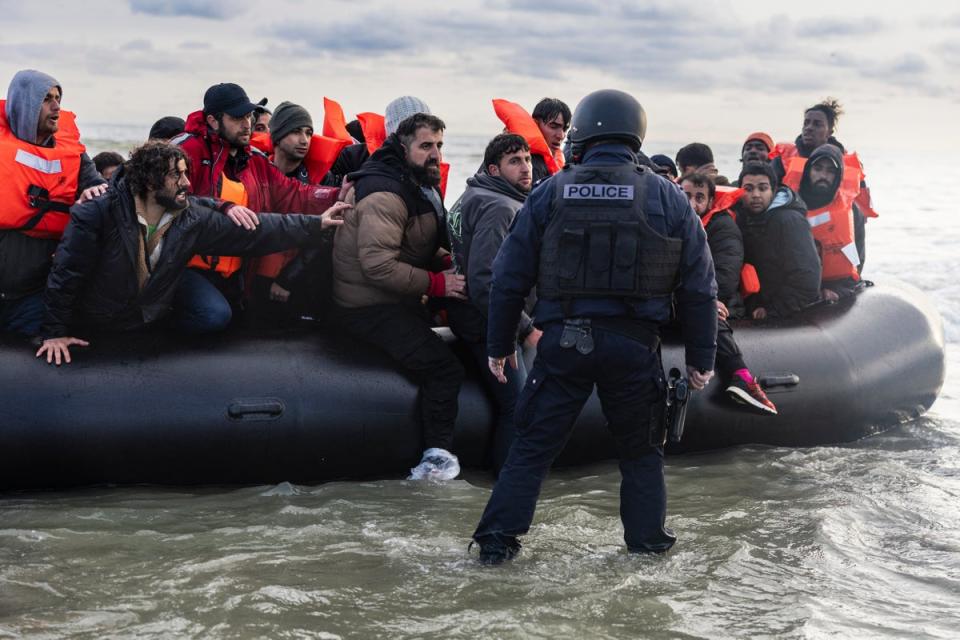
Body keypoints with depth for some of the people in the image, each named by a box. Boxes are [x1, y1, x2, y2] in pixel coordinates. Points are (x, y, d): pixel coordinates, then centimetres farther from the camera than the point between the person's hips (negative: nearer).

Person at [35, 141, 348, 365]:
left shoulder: (192, 217, -12)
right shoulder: (96, 215, -27)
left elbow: (254, 231, -9)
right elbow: (65, 274, -21)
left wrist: (316, 224, -11)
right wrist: (54, 333, -19)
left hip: (153, 317, 2)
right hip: (95, 327, -2)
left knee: (214, 318, -13)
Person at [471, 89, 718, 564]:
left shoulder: (550, 193, 3)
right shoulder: (667, 197, 4)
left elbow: (510, 276, 4)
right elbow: (698, 285, 5)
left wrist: (499, 343, 13)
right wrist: (701, 357, 12)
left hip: (563, 339, 0)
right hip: (634, 342, 0)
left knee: (534, 444, 7)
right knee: (641, 448, 17)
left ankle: (497, 538, 4)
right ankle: (647, 539, 21)